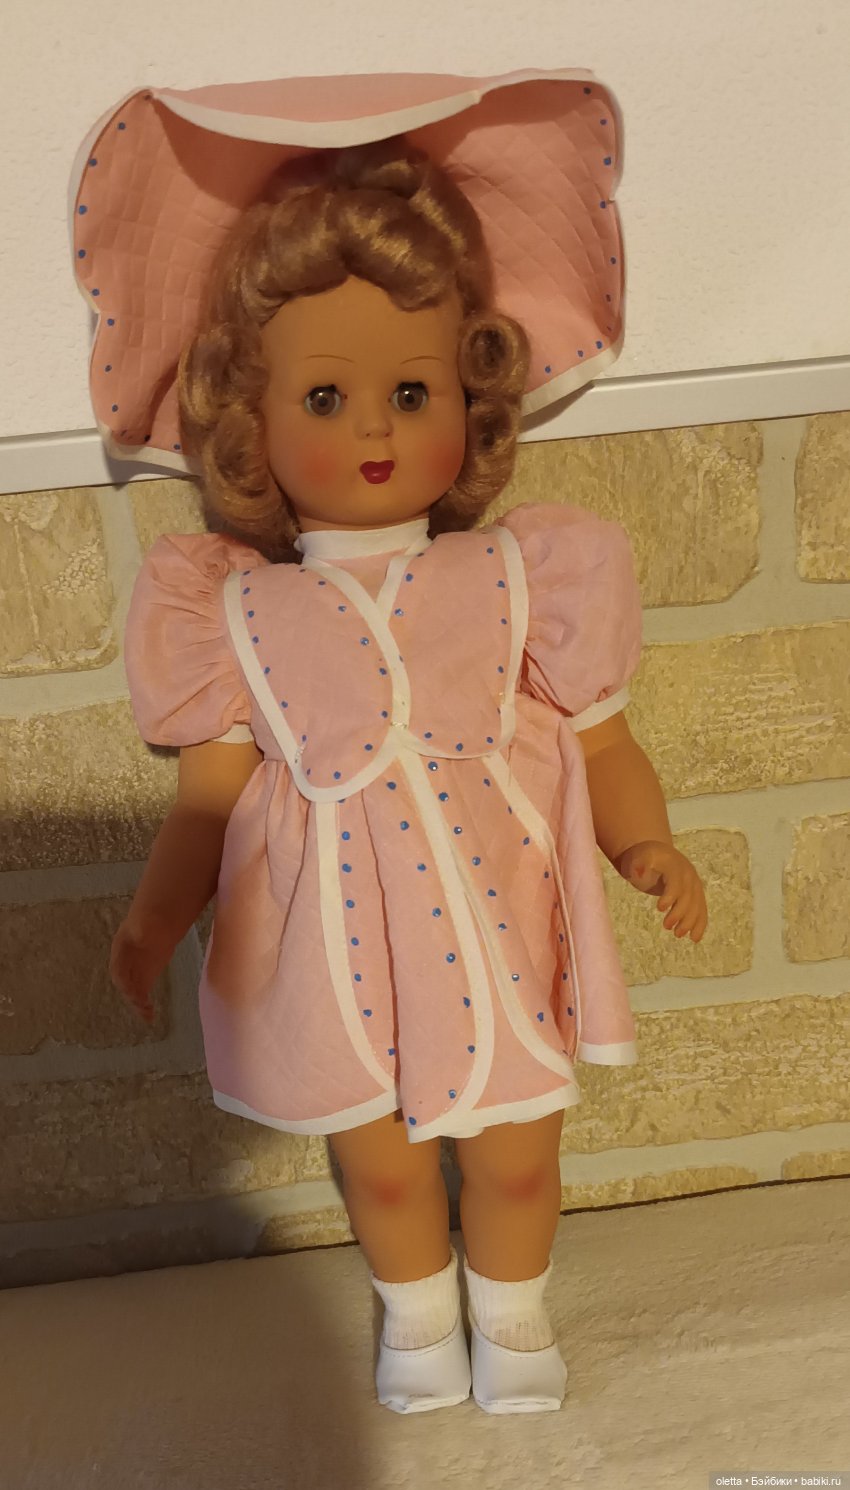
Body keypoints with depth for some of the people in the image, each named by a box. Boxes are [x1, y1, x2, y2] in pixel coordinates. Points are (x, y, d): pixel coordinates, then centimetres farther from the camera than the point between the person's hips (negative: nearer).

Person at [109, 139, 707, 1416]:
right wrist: (155, 919, -12)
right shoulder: (241, 615, -4)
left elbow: (602, 743, -2)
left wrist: (648, 846, -17)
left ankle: (511, 1312, 52)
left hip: (499, 935, 0)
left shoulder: (516, 579, -5)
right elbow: (213, 789, -1)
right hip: (341, 958, 1)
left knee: (516, 1158, 19)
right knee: (382, 1169, 21)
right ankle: (417, 1314, 54)